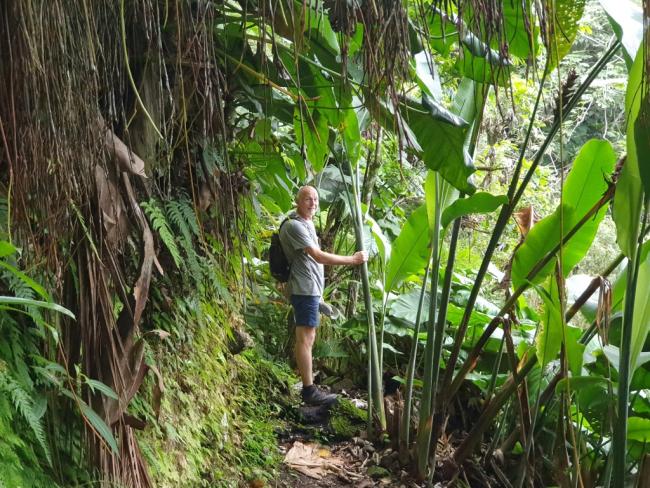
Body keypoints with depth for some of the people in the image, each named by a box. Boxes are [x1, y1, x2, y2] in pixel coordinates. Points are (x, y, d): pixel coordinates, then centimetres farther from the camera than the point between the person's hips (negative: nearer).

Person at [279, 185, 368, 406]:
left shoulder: (307, 223, 17)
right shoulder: (294, 225, -16)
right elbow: (319, 256, -22)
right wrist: (353, 259, -19)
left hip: (311, 290, 10)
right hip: (304, 290, -10)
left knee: (308, 338, 14)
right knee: (305, 339, -7)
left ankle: (308, 386, 21)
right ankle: (309, 391, -3)